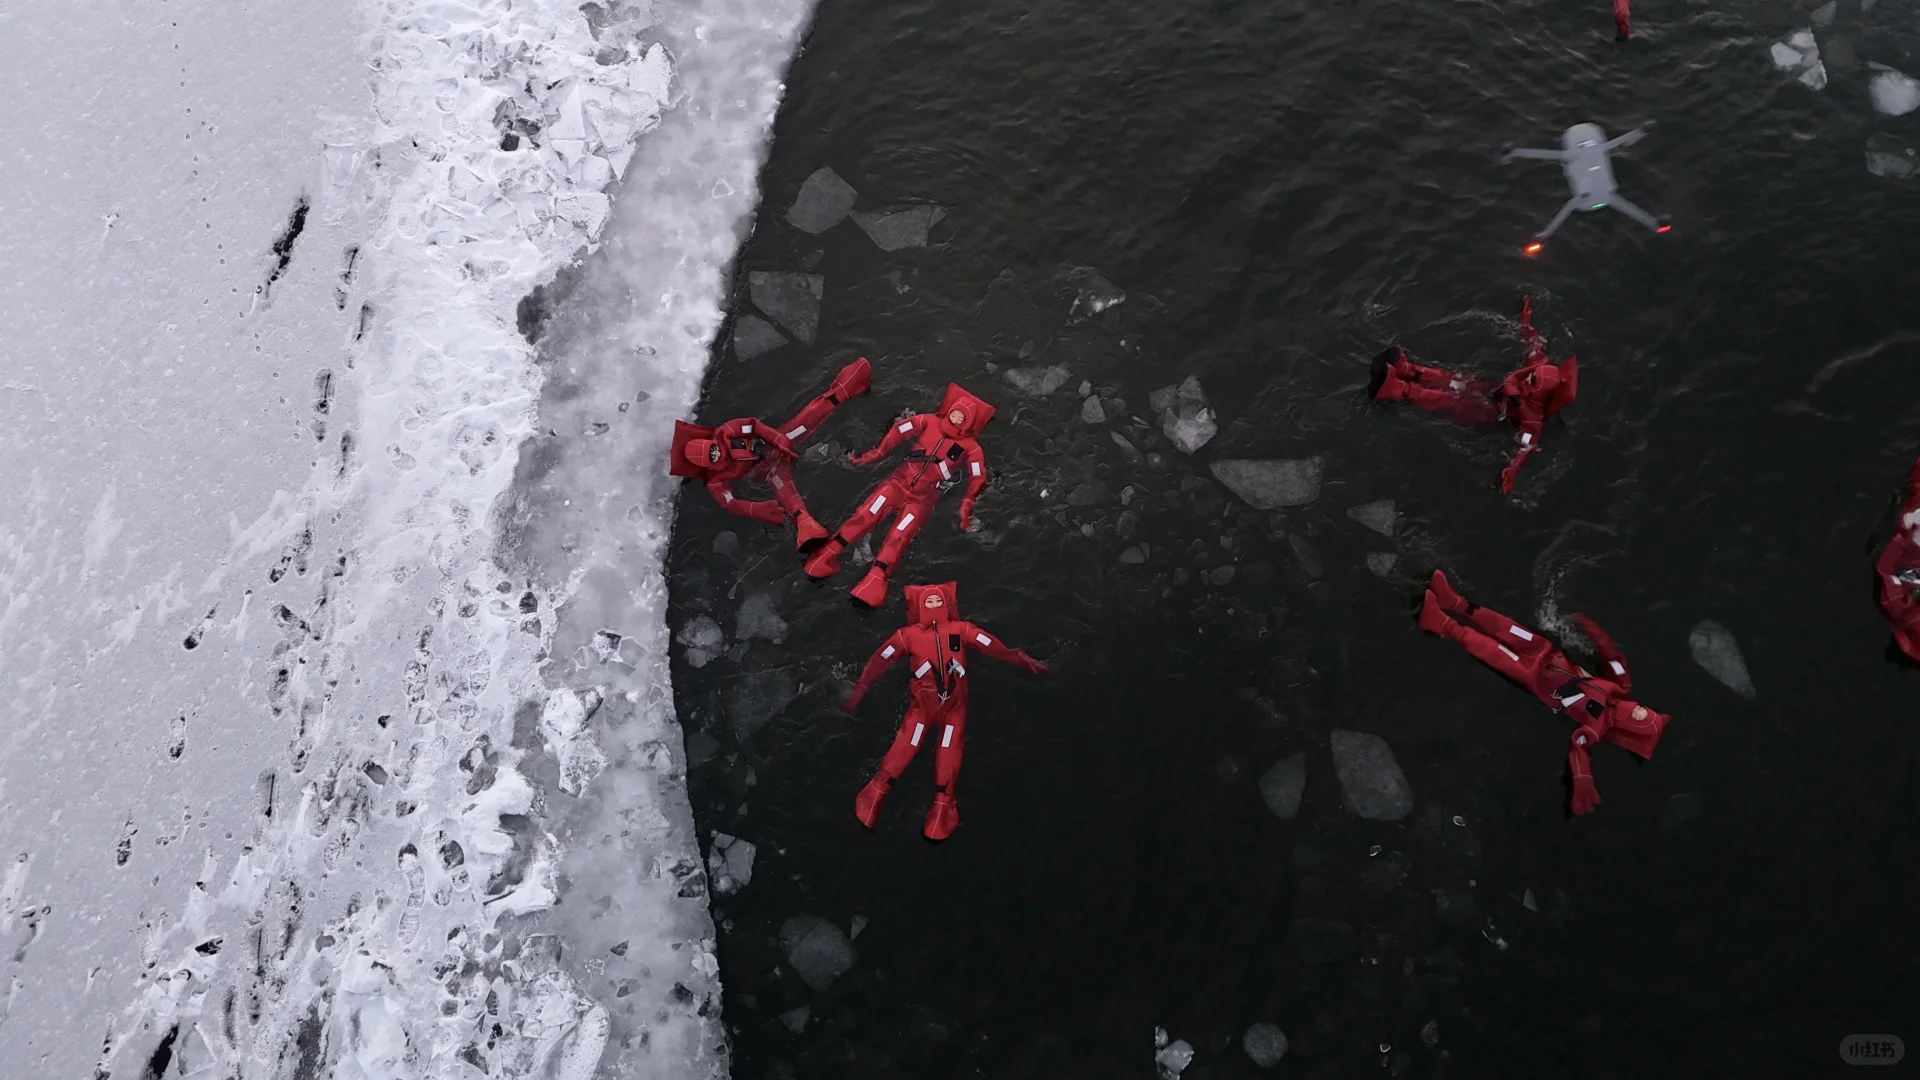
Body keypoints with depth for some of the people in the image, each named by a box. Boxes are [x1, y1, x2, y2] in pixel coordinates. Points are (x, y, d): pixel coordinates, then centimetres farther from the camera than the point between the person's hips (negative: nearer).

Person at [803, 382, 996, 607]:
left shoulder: (970, 447, 3)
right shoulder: (930, 422, 8)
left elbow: (978, 477, 1)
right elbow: (900, 429, 12)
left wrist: (967, 504, -12)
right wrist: (877, 453, 9)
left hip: (925, 494, -1)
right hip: (901, 479, 2)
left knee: (900, 534, -25)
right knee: (868, 514, -22)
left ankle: (876, 579, -39)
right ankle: (827, 552, -29)